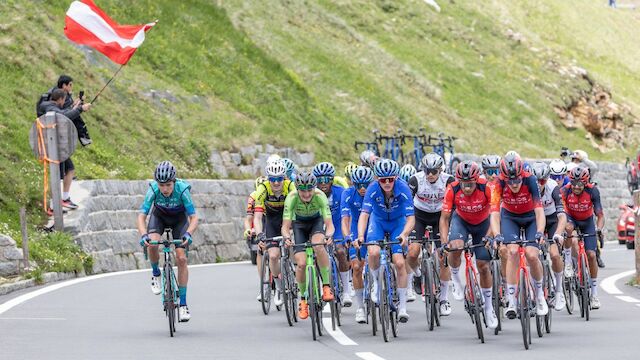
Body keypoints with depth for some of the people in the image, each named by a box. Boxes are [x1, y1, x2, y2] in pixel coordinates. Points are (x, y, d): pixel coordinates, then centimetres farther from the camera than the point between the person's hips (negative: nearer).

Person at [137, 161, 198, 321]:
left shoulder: (182, 189, -35)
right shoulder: (153, 189, -32)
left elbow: (194, 217, -34)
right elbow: (141, 216, -33)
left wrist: (188, 234, -53)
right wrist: (143, 235, -50)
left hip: (179, 218, -1)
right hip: (159, 216, 1)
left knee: (181, 259, -12)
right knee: (152, 244, -29)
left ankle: (183, 304, -4)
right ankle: (155, 274, 3)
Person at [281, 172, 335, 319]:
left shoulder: (320, 196, -32)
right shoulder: (292, 198, -31)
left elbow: (329, 224, -34)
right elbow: (285, 226, -31)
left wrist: (328, 235, -55)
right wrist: (287, 237, -52)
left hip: (316, 221, -1)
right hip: (299, 224, 1)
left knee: (318, 245, -34)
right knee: (301, 263, -15)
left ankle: (327, 286, -23)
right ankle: (303, 299, 6)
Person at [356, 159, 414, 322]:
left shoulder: (403, 189, -30)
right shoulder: (373, 189, -28)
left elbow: (411, 218, -33)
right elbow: (364, 215, -33)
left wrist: (404, 234, -52)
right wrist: (360, 236, -50)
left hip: (398, 223, 0)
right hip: (378, 221, 1)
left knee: (399, 263, -12)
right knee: (374, 252, -28)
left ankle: (402, 307, -1)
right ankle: (376, 282, 2)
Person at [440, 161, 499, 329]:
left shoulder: (486, 188, -33)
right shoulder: (452, 190, -29)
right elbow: (444, 218, -24)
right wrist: (444, 242, -35)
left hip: (482, 223, 0)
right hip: (461, 220, 0)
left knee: (483, 266, -1)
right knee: (456, 247, -30)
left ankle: (488, 306, 16)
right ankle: (455, 278, 0)